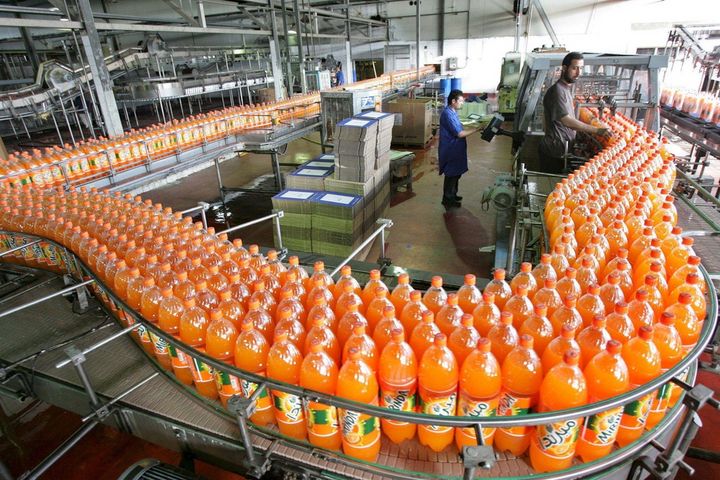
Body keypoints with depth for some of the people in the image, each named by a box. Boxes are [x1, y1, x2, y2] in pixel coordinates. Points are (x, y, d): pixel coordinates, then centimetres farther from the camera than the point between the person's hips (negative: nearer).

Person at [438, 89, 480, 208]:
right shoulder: (448, 114, -23)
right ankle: (447, 200, 13)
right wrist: (476, 129, -20)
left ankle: (452, 195, 34)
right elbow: (459, 134, -25)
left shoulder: (452, 112, 9)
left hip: (455, 149, 10)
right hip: (451, 151, -10)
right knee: (451, 175, 1)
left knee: (456, 174, 19)